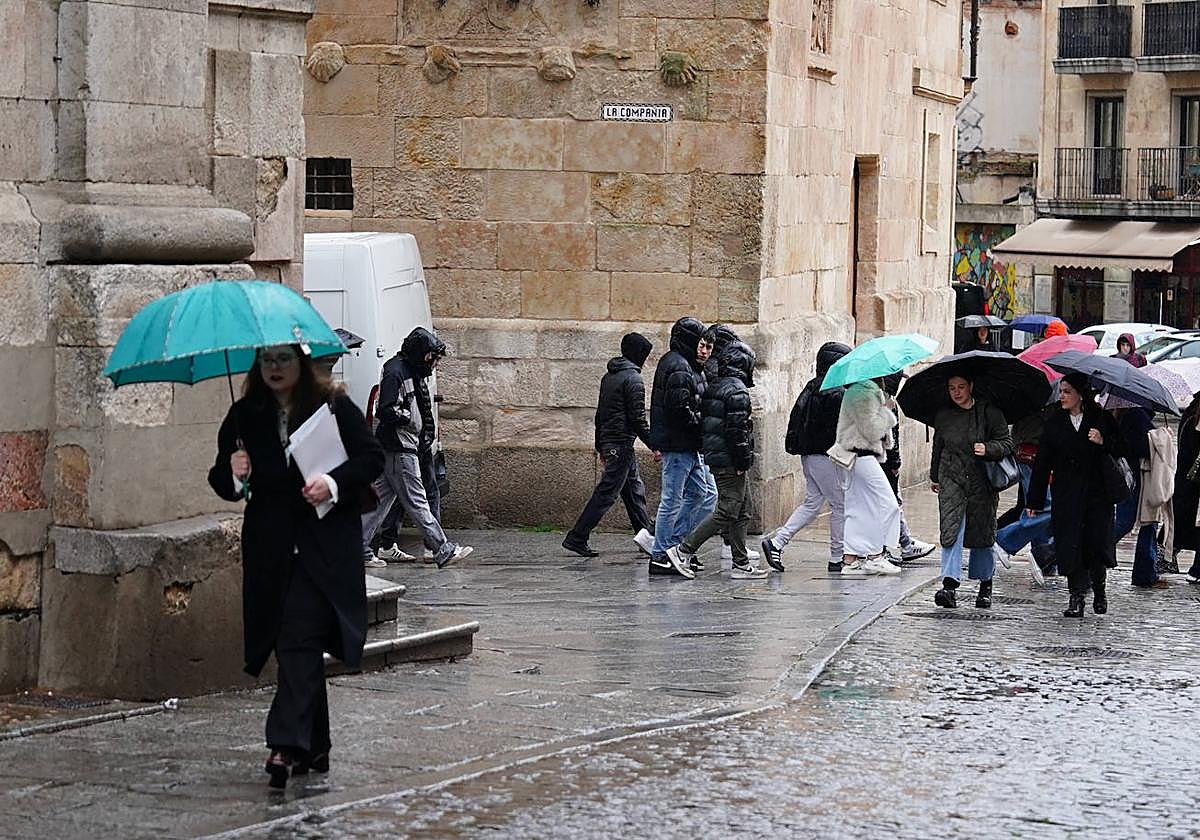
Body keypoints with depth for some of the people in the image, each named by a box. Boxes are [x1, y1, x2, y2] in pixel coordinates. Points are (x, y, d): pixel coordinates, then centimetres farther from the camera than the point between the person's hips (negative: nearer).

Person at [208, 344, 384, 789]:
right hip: (270, 547, 4)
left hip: (324, 545, -4)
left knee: (299, 639, -15)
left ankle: (288, 744, -22)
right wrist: (233, 476, -12)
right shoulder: (244, 416, 9)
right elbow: (221, 480, 11)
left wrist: (334, 484, -15)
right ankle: (314, 747, 18)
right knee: (299, 647, 8)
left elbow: (371, 457, 0)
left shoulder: (334, 406, 0)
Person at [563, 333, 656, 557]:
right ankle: (576, 538, -10)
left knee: (635, 490, 15)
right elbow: (638, 419, -16)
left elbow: (600, 414, 20)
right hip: (622, 444, -9)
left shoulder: (608, 377, 15)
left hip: (608, 442, 10)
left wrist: (600, 447, 25)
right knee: (606, 494, -8)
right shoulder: (632, 379, -12)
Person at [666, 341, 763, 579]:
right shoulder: (737, 390, -14)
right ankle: (683, 550, -9)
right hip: (731, 462, -10)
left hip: (715, 459, 10)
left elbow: (705, 424, 18)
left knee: (741, 513, 13)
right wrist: (743, 461, -16)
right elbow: (736, 430, -19)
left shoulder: (712, 389, 15)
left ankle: (741, 564, 13)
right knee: (727, 513, -8)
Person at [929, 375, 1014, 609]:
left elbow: (1007, 444, -2)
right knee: (951, 530, -13)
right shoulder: (943, 416, 9)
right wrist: (935, 477, 28)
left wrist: (988, 449, -20)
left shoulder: (990, 413, -2)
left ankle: (985, 586, 23)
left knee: (982, 534, 6)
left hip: (982, 482, -2)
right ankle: (950, 585, -21)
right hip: (952, 480, 2)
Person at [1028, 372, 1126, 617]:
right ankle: (1077, 595, 1)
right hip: (1066, 495, 1)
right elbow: (1042, 462, 6)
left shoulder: (1102, 420, 3)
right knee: (1070, 544, -5)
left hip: (1097, 493, -1)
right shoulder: (1055, 423, 7)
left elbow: (1121, 451, 4)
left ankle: (1099, 591, 20)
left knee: (1097, 541, -3)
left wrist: (1103, 442, -17)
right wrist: (1035, 500, 3)